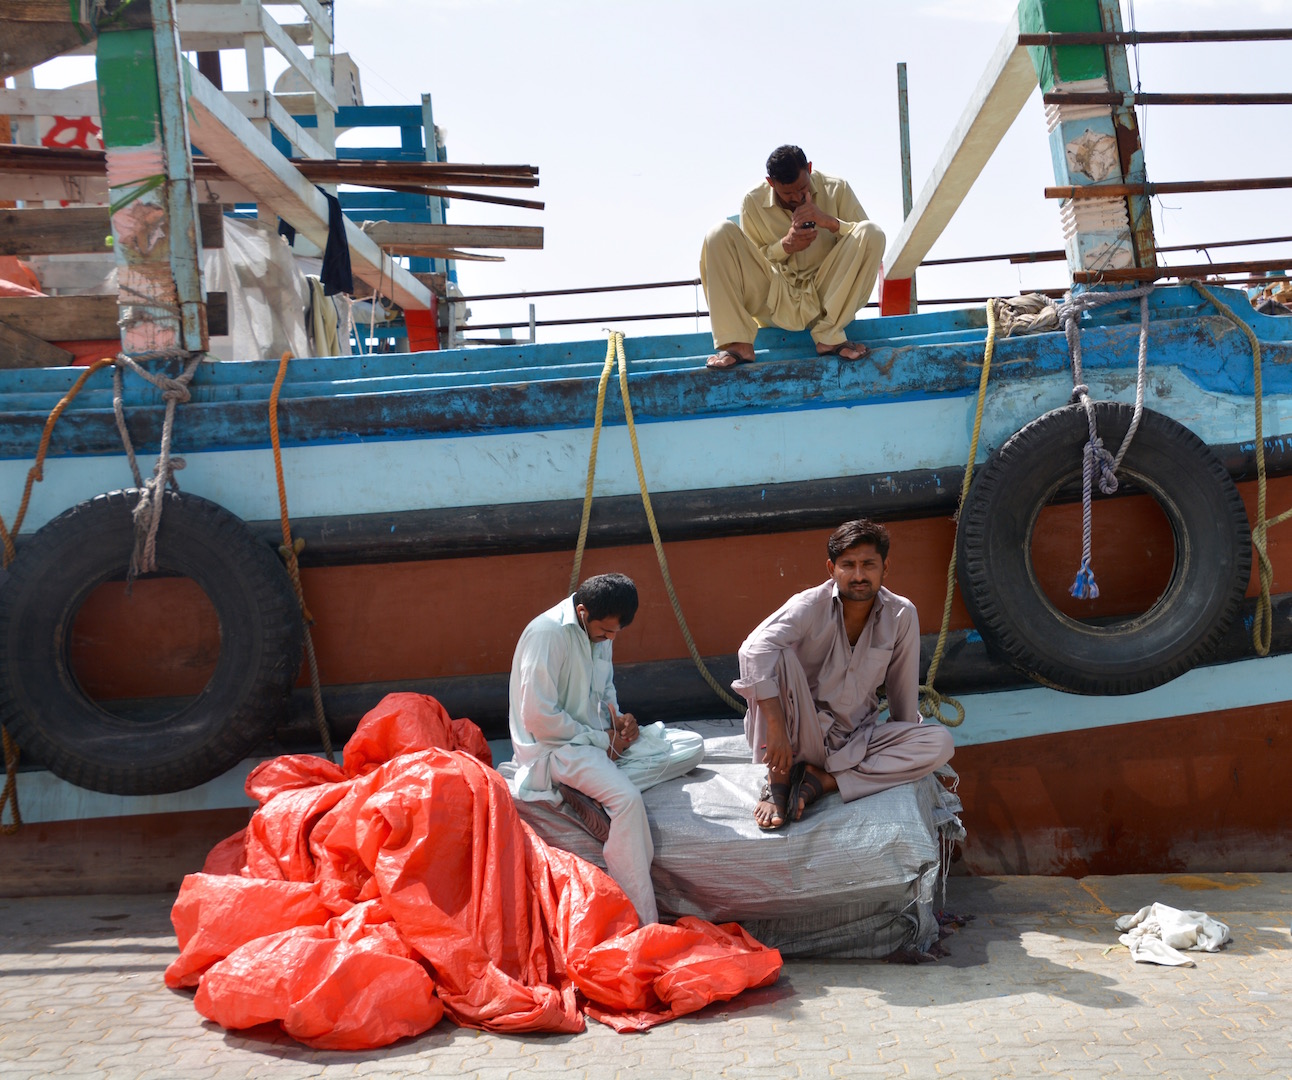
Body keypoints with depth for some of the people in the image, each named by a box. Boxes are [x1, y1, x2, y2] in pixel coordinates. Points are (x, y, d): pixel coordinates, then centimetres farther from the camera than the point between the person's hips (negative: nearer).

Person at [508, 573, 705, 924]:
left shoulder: (600, 630, 7)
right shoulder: (547, 633, -20)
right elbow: (539, 718, -22)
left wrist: (619, 719, 1)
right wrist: (604, 741, -16)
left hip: (599, 736, 9)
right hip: (554, 747, -9)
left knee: (692, 747, -3)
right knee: (627, 798, -34)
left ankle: (587, 789, -19)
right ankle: (644, 928, -31)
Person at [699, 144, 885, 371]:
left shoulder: (836, 190, 0)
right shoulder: (753, 203, -1)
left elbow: (867, 239, -4)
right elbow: (750, 259, 3)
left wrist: (830, 222, -22)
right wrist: (785, 245, -17)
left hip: (825, 297, 0)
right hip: (774, 299, 0)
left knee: (872, 232, -22)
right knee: (720, 235, -17)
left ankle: (829, 336, -24)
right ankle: (737, 344, -25)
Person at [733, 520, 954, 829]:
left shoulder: (902, 615, -6)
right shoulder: (810, 605, -16)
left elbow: (903, 689, 4)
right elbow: (755, 649, -33)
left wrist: (907, 754, 14)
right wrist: (776, 728, -41)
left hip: (857, 739, 4)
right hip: (803, 734, -3)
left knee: (940, 742, -18)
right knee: (779, 656, -28)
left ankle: (822, 780, -21)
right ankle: (777, 783, -22)